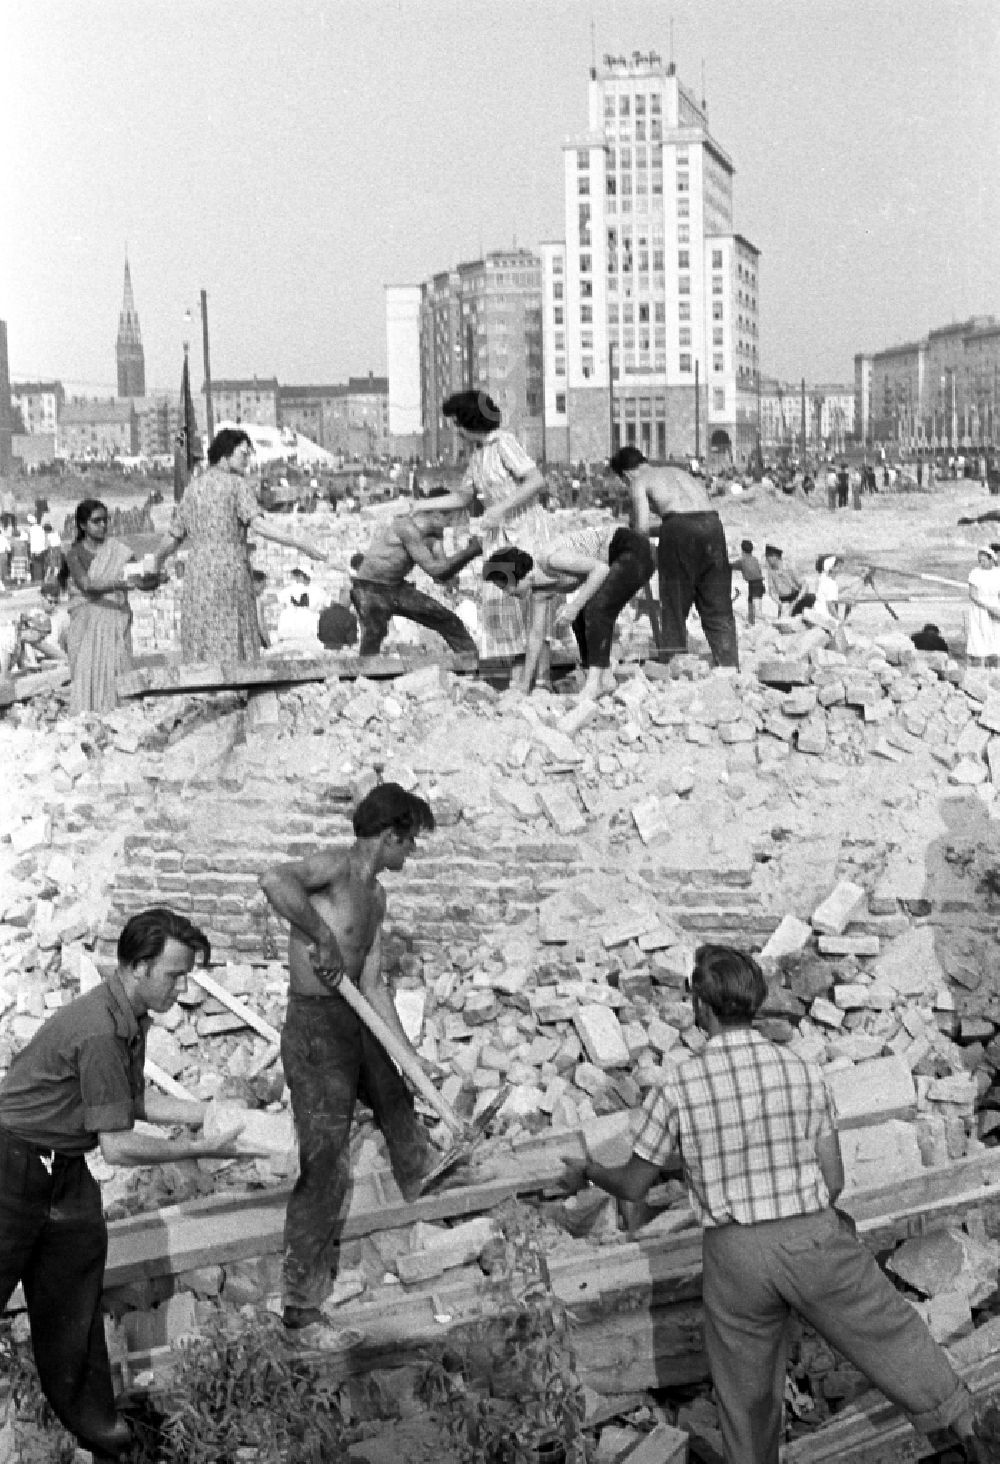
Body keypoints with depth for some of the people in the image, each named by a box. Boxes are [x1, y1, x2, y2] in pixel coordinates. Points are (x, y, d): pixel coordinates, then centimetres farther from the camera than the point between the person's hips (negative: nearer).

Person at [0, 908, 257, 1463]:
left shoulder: (131, 1018, 2)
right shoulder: (100, 1031, -28)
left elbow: (135, 1101, 15)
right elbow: (118, 1146, -25)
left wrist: (213, 1113, 5)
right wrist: (204, 1150, -17)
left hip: (63, 1166, 9)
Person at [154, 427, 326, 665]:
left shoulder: (193, 487, 12)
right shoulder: (238, 484, -3)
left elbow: (172, 540, 13)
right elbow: (259, 526, -19)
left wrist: (157, 563, 34)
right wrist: (303, 547, -20)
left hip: (198, 575, 5)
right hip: (232, 572, -5)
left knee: (201, 650, 6)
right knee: (236, 653, -2)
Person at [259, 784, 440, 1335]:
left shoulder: (375, 896, 12)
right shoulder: (335, 867, -17)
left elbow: (373, 984, 14)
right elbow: (274, 880, -39)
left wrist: (409, 1054, 12)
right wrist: (321, 936, -35)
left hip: (358, 1024, 9)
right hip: (315, 1028, -9)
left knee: (399, 1111, 27)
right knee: (325, 1169, -5)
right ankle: (301, 1306, 6)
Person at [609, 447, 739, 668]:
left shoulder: (639, 481, 14)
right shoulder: (678, 471, 32)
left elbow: (642, 527, 0)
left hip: (680, 527, -5)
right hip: (712, 523, 5)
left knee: (674, 608, 7)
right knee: (718, 610, 9)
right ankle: (729, 664, 3)